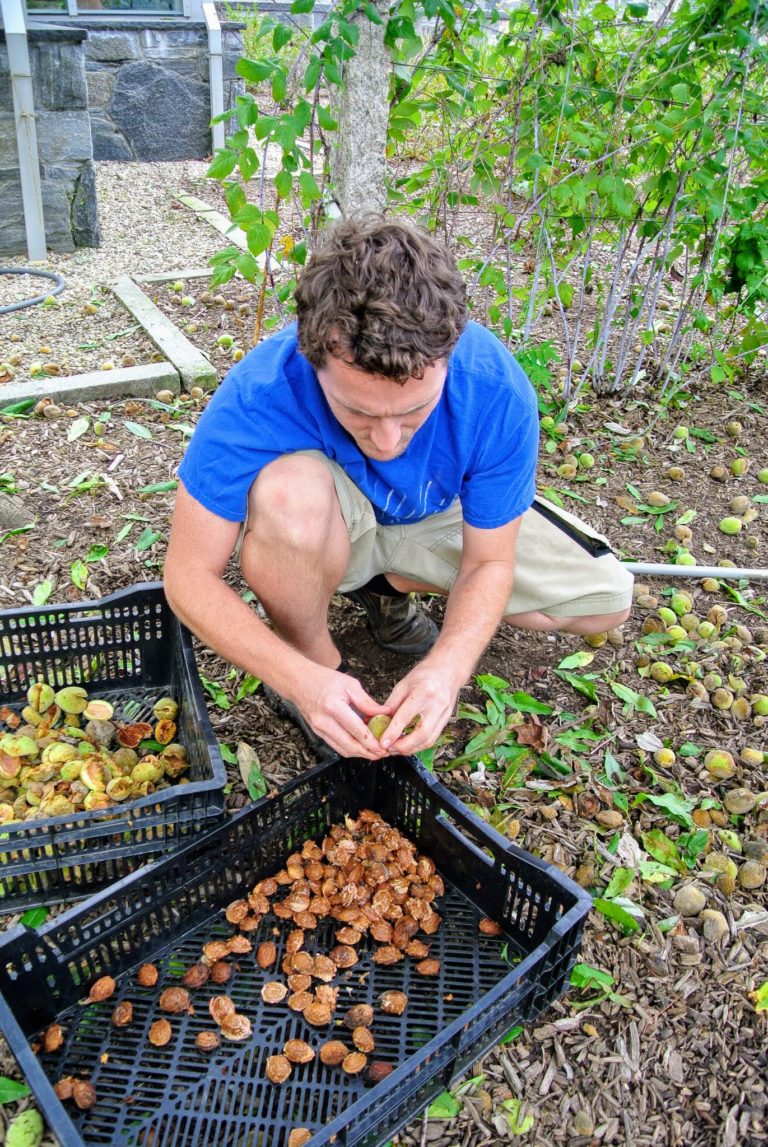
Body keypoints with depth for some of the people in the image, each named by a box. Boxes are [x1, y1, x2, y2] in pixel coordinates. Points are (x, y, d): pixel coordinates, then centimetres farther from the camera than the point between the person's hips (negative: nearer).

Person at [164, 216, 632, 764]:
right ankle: (317, 658, -9)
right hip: (322, 531, -2)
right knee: (291, 488, -40)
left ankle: (387, 584, 9)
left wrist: (446, 667, -37)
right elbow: (189, 575, -29)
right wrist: (304, 678, -41)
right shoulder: (259, 395, -37)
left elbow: (489, 562, -19)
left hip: (434, 518, 3)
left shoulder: (498, 392, -31)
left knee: (606, 601, -5)